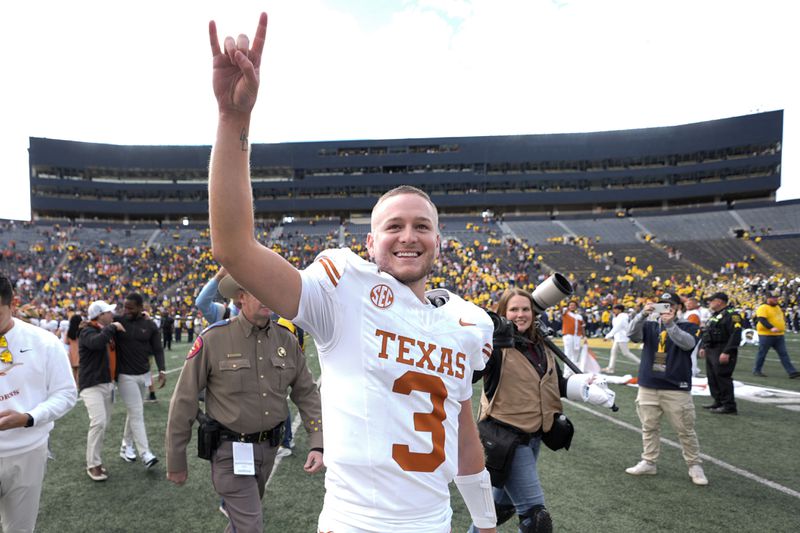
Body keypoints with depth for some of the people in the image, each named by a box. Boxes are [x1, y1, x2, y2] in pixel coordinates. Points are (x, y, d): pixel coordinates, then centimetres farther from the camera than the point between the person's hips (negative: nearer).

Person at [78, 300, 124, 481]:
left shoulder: (107, 330, 14)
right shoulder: (87, 331, -12)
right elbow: (96, 342, -35)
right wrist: (112, 328, -23)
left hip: (107, 383, 9)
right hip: (92, 385, -9)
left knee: (104, 423, 11)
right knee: (98, 422, -17)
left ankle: (95, 460, 23)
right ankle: (93, 465, -8)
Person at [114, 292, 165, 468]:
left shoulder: (150, 325, -1)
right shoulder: (119, 320, -6)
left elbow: (157, 349, 1)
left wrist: (162, 370, -8)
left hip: (144, 374, 3)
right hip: (126, 376, -3)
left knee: (133, 412, 16)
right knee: (137, 413, -5)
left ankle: (126, 446, 32)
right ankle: (145, 453, -2)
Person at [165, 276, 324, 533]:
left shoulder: (287, 340, -3)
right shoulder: (213, 339, -16)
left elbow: (307, 394, 2)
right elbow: (184, 401, -9)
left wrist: (317, 444, -8)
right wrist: (176, 462, -4)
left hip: (269, 446, 5)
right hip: (231, 448, -5)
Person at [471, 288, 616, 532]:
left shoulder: (541, 346, 7)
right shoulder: (497, 344, -15)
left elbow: (557, 385, 16)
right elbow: (467, 374, -28)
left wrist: (587, 384, 2)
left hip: (533, 435, 7)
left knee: (503, 503, 23)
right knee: (535, 512, -5)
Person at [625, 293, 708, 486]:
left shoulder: (688, 327, 2)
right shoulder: (649, 325, 9)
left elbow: (688, 343, -19)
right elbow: (632, 334, -11)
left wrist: (670, 324, -33)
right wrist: (642, 314, -28)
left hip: (676, 388, -3)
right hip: (648, 387, 3)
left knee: (685, 430, 4)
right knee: (649, 427, 11)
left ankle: (695, 466, 19)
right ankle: (648, 463, 21)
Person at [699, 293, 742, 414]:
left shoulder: (731, 314, -13)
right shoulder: (715, 315, 19)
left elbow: (735, 334, -22)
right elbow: (706, 332, 27)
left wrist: (727, 352, -25)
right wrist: (703, 346, 20)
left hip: (723, 353, -10)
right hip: (711, 352, 10)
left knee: (723, 377, -9)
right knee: (712, 377, 14)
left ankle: (729, 406, -3)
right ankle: (718, 402, 25)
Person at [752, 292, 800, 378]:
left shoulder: (777, 307, 16)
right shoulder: (763, 308, -12)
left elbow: (782, 318, 29)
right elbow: (762, 320, -24)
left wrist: (783, 327, 17)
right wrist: (771, 328, -36)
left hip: (779, 335, 7)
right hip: (766, 335, -7)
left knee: (784, 354, 4)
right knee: (762, 353, 2)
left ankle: (792, 372, 4)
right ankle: (757, 371, 12)